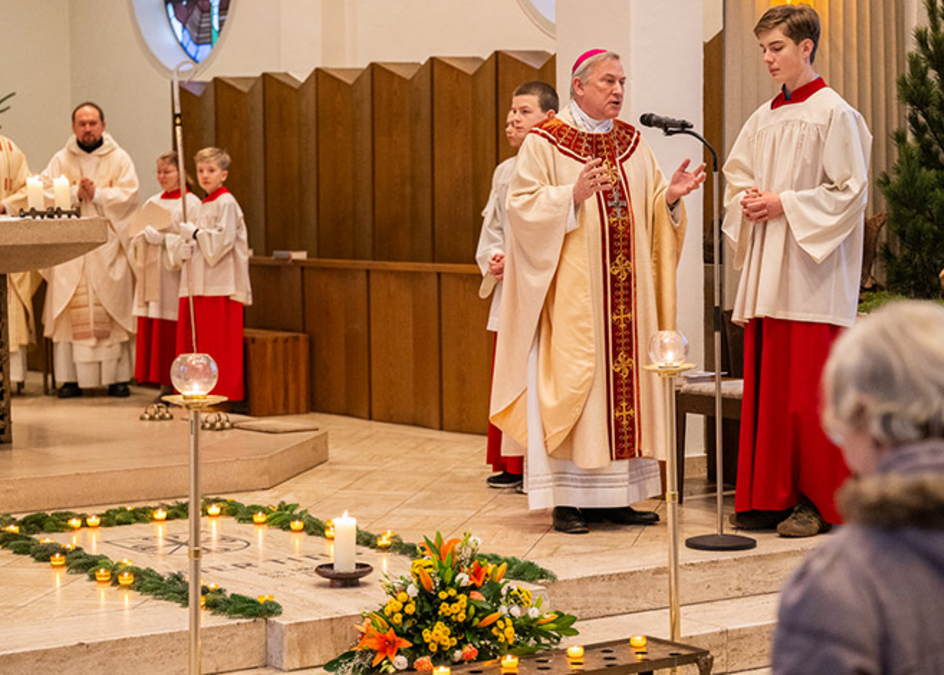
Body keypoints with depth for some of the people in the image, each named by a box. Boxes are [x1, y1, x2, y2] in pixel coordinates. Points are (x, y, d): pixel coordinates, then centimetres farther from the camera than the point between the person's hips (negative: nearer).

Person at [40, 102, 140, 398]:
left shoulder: (119, 159, 8)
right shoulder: (60, 160, 11)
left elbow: (128, 195, -2)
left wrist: (96, 194, -13)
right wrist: (76, 194, -13)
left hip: (108, 245, -1)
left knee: (111, 308, -4)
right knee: (72, 311, -5)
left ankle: (116, 376, -1)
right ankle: (70, 377, -3)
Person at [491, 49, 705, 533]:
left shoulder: (632, 143, 14)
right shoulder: (545, 143, -3)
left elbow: (650, 212, 14)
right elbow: (523, 205, -10)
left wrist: (670, 196, -6)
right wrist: (572, 196, -23)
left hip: (626, 293, 6)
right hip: (570, 293, -6)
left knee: (624, 380, 4)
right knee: (571, 381, -6)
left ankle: (614, 496, 10)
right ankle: (567, 500, -1)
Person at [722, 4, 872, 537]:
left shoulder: (834, 114, -6)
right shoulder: (764, 119, 15)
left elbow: (850, 192, -10)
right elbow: (736, 177, 23)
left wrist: (785, 203, -14)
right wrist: (749, 200, 1)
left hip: (811, 273, -7)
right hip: (766, 271, 7)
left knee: (809, 389, -5)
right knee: (765, 385, 6)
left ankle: (819, 501, 2)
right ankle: (770, 497, 12)